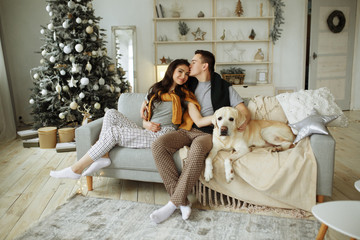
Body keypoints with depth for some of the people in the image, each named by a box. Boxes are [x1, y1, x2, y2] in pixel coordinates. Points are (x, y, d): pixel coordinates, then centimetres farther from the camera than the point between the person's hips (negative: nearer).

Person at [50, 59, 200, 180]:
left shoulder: (184, 95, 4)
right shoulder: (155, 90, 17)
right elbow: (144, 115, 17)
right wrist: (146, 123, -3)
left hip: (163, 136, -6)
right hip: (146, 132, 6)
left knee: (113, 132, -18)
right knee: (112, 114, -8)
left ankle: (76, 169, -11)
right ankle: (102, 157, -20)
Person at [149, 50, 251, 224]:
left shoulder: (223, 87, 7)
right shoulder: (189, 86, 18)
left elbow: (245, 112, 3)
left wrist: (244, 122, -20)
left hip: (209, 133, -4)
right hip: (188, 130, 4)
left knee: (197, 149, -40)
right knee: (158, 145, -24)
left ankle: (174, 203, -29)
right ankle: (182, 201, -25)